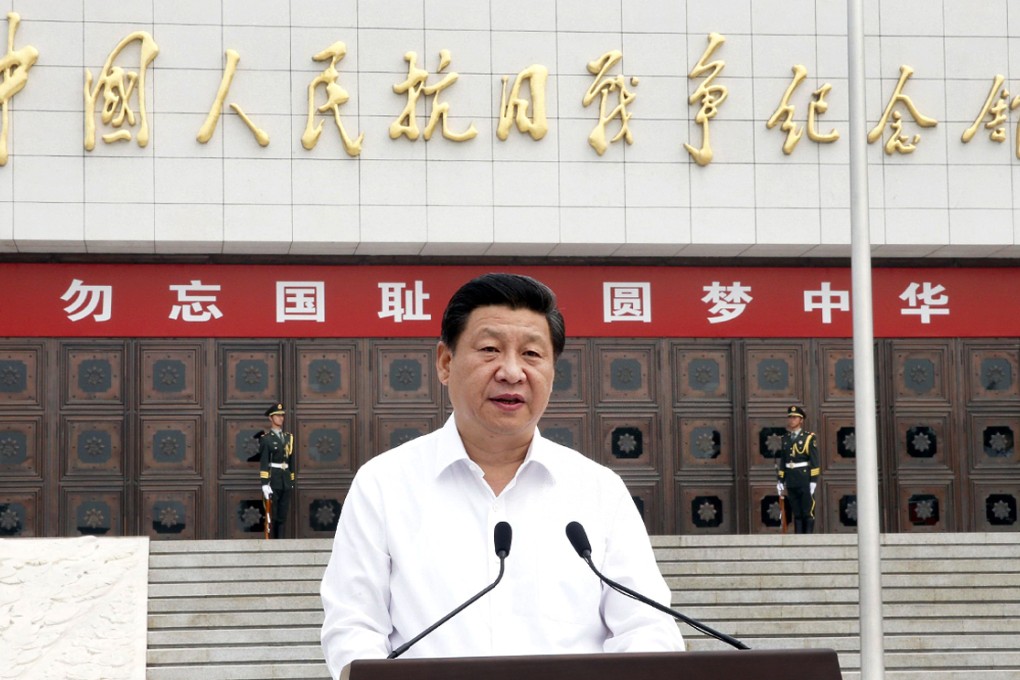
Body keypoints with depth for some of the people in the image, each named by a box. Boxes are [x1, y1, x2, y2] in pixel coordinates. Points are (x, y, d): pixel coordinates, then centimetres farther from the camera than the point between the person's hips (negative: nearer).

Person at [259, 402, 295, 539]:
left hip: (286, 481, 5)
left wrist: (292, 481, 15)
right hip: (273, 481, -5)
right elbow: (263, 463, -11)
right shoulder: (266, 439, -4)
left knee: (283, 515, 6)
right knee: (272, 515, -3)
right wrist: (264, 484, -18)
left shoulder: (288, 437, 14)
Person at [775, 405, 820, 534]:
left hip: (805, 481, -5)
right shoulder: (785, 438, 12)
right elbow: (782, 461, 14)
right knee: (796, 514, 7)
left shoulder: (809, 438, -3)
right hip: (791, 482, 5)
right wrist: (780, 480, 10)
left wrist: (813, 481, -13)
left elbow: (815, 461, -7)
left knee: (808, 513, -2)